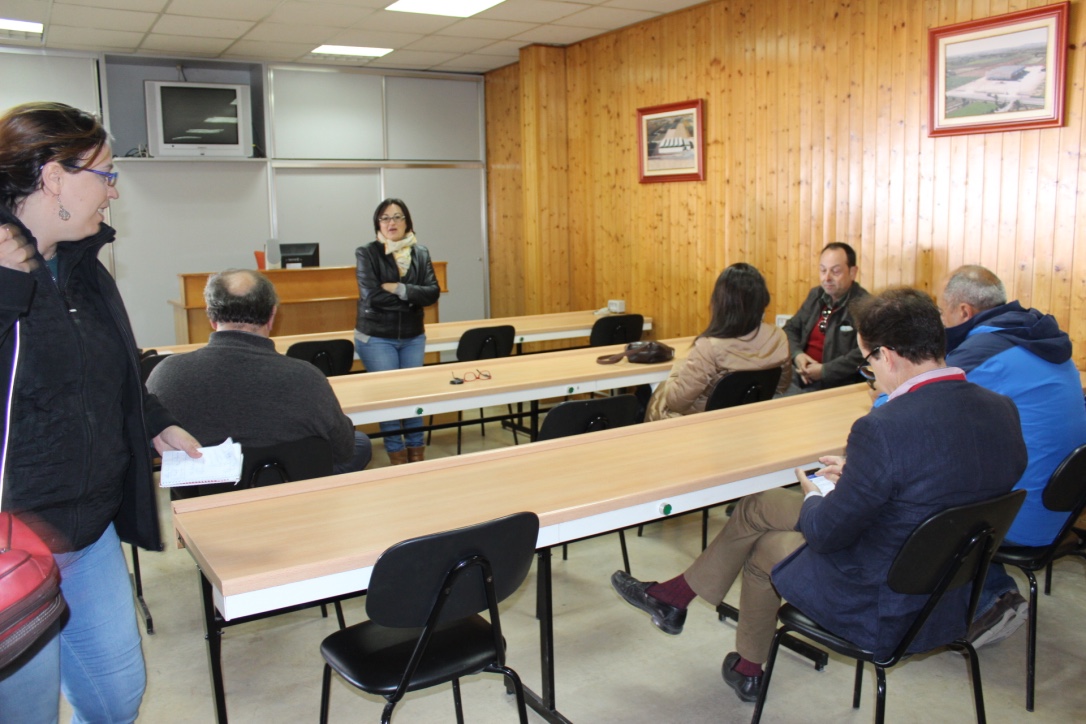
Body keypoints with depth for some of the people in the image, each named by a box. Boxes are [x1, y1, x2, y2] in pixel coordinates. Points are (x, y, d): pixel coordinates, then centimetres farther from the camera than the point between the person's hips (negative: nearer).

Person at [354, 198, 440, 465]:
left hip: (413, 337, 3)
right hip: (376, 337, -3)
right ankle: (397, 455, 11)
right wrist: (413, 298, -13)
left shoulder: (420, 253, 4)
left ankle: (417, 453, 19)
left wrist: (398, 289, -20)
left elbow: (432, 293, -8)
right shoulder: (366, 253, -6)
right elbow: (372, 296, -18)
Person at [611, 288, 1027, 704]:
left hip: (887, 614, -8)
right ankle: (674, 597, 37)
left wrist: (812, 498, 3)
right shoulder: (1002, 410, -6)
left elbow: (828, 533, -19)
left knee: (765, 545, 19)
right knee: (759, 506, 17)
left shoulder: (884, 428, -31)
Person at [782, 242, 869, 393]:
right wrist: (797, 355, 0)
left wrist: (824, 371, -19)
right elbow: (791, 328, 21)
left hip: (836, 387, -6)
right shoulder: (816, 295, 14)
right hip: (801, 380, 6)